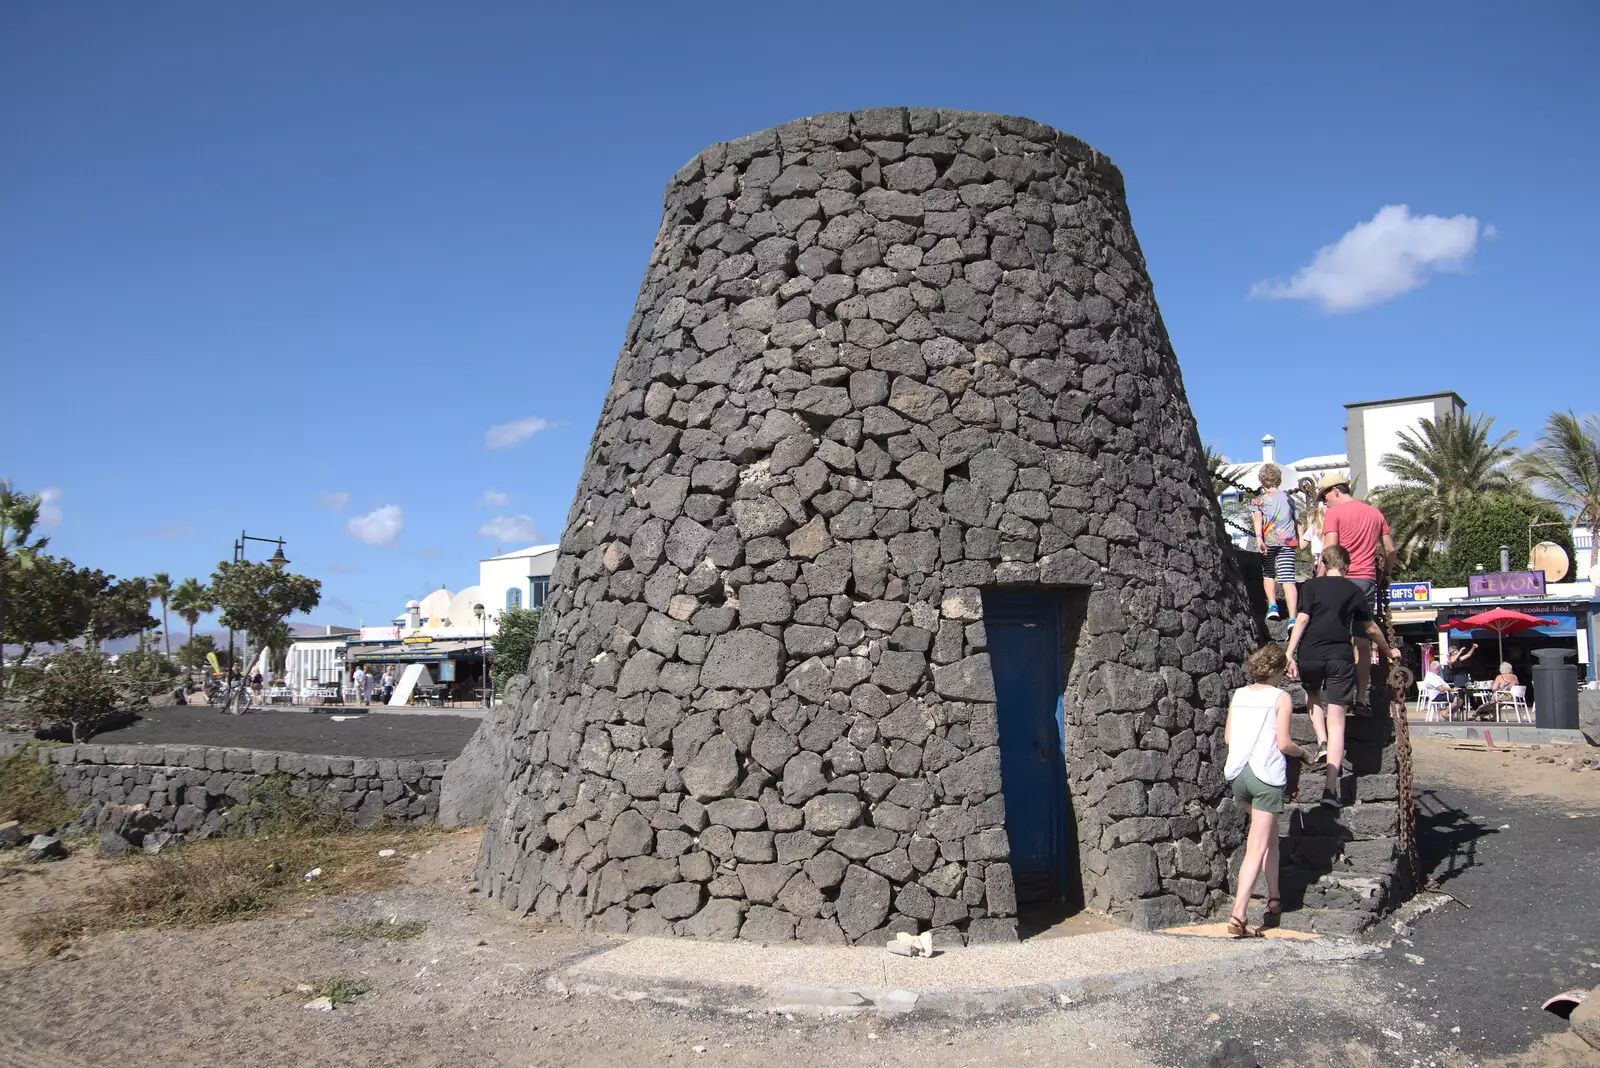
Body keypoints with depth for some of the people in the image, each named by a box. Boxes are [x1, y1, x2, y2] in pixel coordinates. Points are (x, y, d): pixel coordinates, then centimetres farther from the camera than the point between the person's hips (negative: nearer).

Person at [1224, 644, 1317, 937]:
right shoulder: (1280, 697, -4)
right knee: (1258, 847, -4)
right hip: (1266, 773, -5)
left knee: (1269, 836, 26)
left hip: (1238, 772, 5)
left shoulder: (1239, 695, 10)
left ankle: (1273, 899, 31)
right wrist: (1303, 752, 11)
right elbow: (1283, 743, -8)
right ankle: (1238, 916, -12)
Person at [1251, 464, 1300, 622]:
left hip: (1269, 540, -1)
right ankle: (1293, 618, -16)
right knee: (1288, 579, -6)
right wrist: (1299, 539, 38)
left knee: (1268, 574, 22)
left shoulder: (1259, 500, 7)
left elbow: (1258, 518, -11)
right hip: (1288, 540, 1)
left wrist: (1259, 538, -22)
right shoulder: (1288, 498, 17)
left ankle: (1272, 606, 5)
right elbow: (1295, 521, 24)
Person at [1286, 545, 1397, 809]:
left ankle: (1321, 742, 8)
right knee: (1336, 721, -1)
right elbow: (1371, 628, 20)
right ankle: (1331, 788, -6)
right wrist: (1388, 651, 37)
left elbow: (1302, 619, -6)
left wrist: (1290, 653, -7)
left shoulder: (1312, 586, 6)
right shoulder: (1355, 591, 11)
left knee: (1313, 695, 32)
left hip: (1310, 655, 0)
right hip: (1340, 657, 0)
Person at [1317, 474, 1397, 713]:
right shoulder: (1375, 513, 16)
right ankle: (1362, 697, 5)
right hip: (1368, 581, 5)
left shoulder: (1333, 513, -2)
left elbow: (1330, 550, -11)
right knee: (1363, 643, 6)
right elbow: (1390, 550, 16)